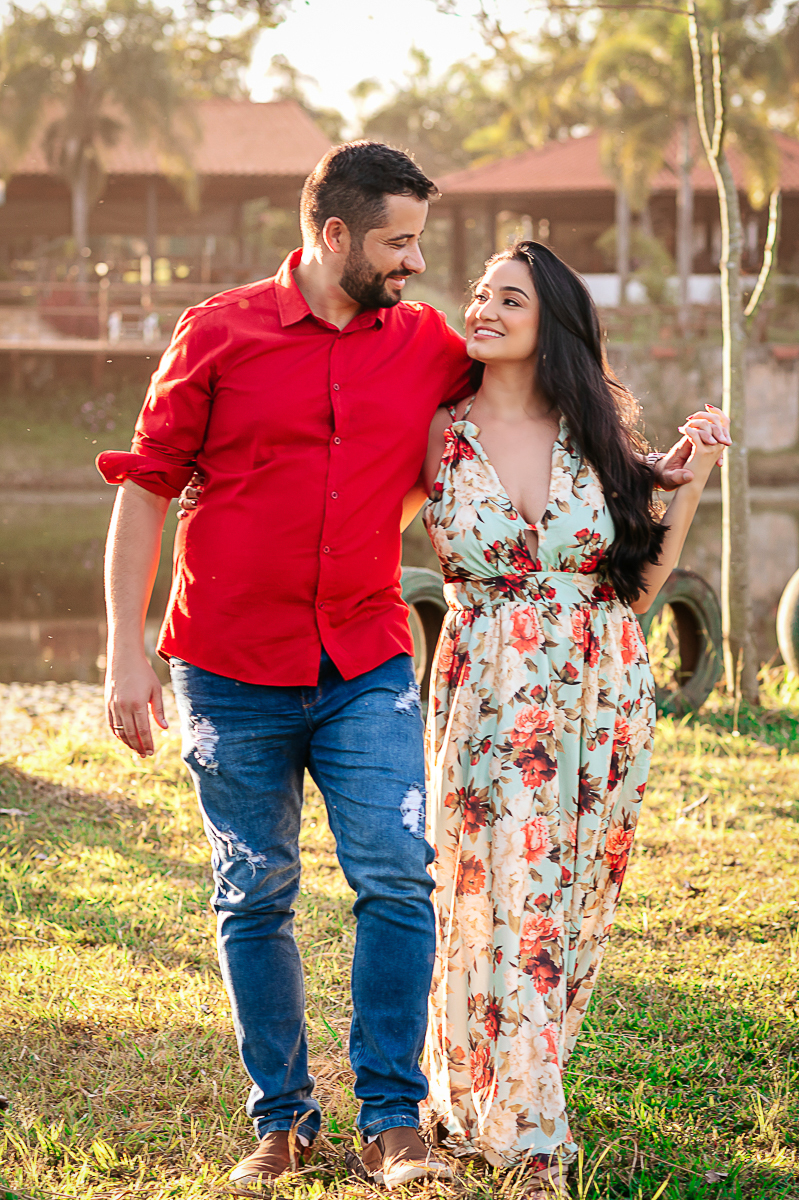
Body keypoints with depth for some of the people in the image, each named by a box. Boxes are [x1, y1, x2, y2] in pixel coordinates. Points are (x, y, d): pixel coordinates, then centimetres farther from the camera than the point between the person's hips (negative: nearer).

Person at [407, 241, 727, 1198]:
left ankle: (479, 1097, 29)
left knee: (574, 905, 9)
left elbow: (642, 581, 5)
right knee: (506, 906, -6)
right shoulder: (441, 437, -1)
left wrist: (694, 475, 0)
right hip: (491, 703, -3)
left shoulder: (597, 432, 4)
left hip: (604, 697, 3)